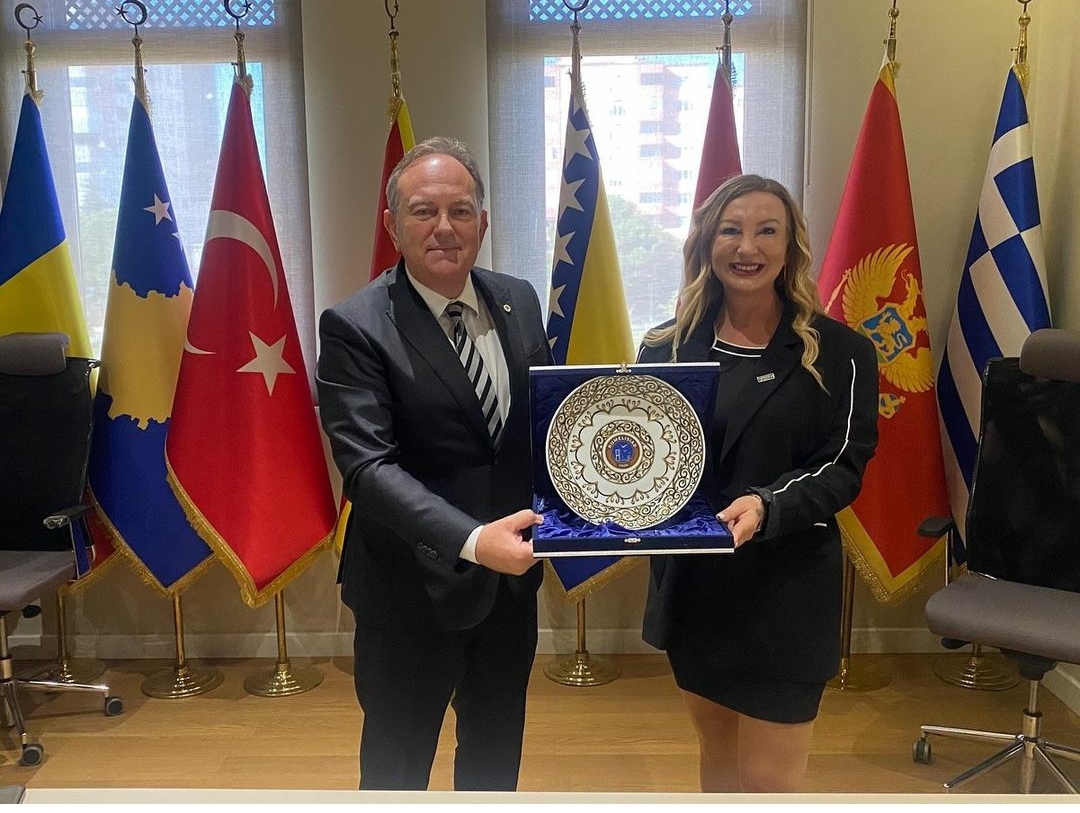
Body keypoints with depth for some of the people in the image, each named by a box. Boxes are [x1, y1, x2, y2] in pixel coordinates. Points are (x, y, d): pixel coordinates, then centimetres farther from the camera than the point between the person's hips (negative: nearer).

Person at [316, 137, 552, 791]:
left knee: (498, 759, 25)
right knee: (398, 766, 16)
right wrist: (471, 540, -38)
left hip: (511, 575, 5)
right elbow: (368, 464, -25)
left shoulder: (519, 302, 1)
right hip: (414, 589, -5)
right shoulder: (356, 327, -16)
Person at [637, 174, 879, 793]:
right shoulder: (668, 348, 2)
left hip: (786, 591, -3)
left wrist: (767, 507, -28)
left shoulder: (838, 352, -6)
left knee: (770, 779, 5)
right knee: (717, 755, 21)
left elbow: (844, 467, -10)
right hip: (691, 583, 4)